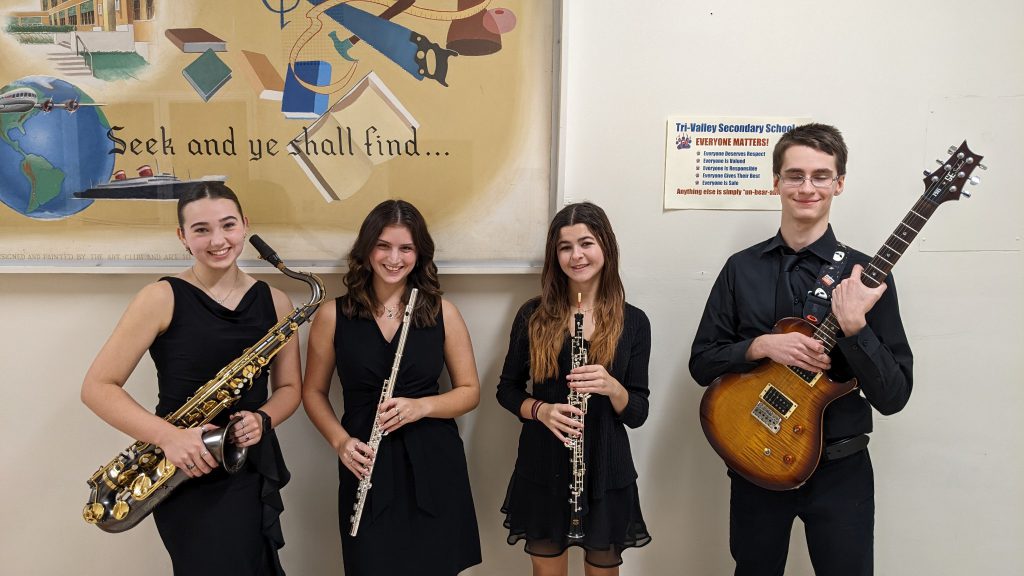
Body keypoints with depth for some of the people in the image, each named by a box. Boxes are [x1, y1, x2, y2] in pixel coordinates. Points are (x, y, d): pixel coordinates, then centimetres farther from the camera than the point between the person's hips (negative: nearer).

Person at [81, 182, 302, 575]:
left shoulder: (274, 302, 4)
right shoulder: (162, 299, -8)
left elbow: (289, 386, 11)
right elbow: (97, 387, -8)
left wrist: (262, 419, -11)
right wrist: (168, 436, -22)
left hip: (253, 466, 4)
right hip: (186, 474, -4)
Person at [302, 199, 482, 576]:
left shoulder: (443, 312, 0)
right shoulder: (333, 316, -1)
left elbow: (470, 391, 3)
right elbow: (314, 392, 8)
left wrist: (421, 406, -15)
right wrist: (340, 441, -10)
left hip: (433, 465, 1)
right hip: (368, 467, 0)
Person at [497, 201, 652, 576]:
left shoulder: (633, 322, -4)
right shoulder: (533, 315, -3)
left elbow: (637, 414, -4)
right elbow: (507, 389, 3)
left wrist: (611, 387, -24)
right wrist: (541, 410, -17)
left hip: (606, 471, 0)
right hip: (542, 470, 0)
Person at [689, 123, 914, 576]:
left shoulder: (866, 274, -6)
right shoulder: (741, 268, -1)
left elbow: (894, 396, -9)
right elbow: (701, 362, -1)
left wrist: (854, 326, -24)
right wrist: (762, 346, -18)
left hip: (840, 470, -1)